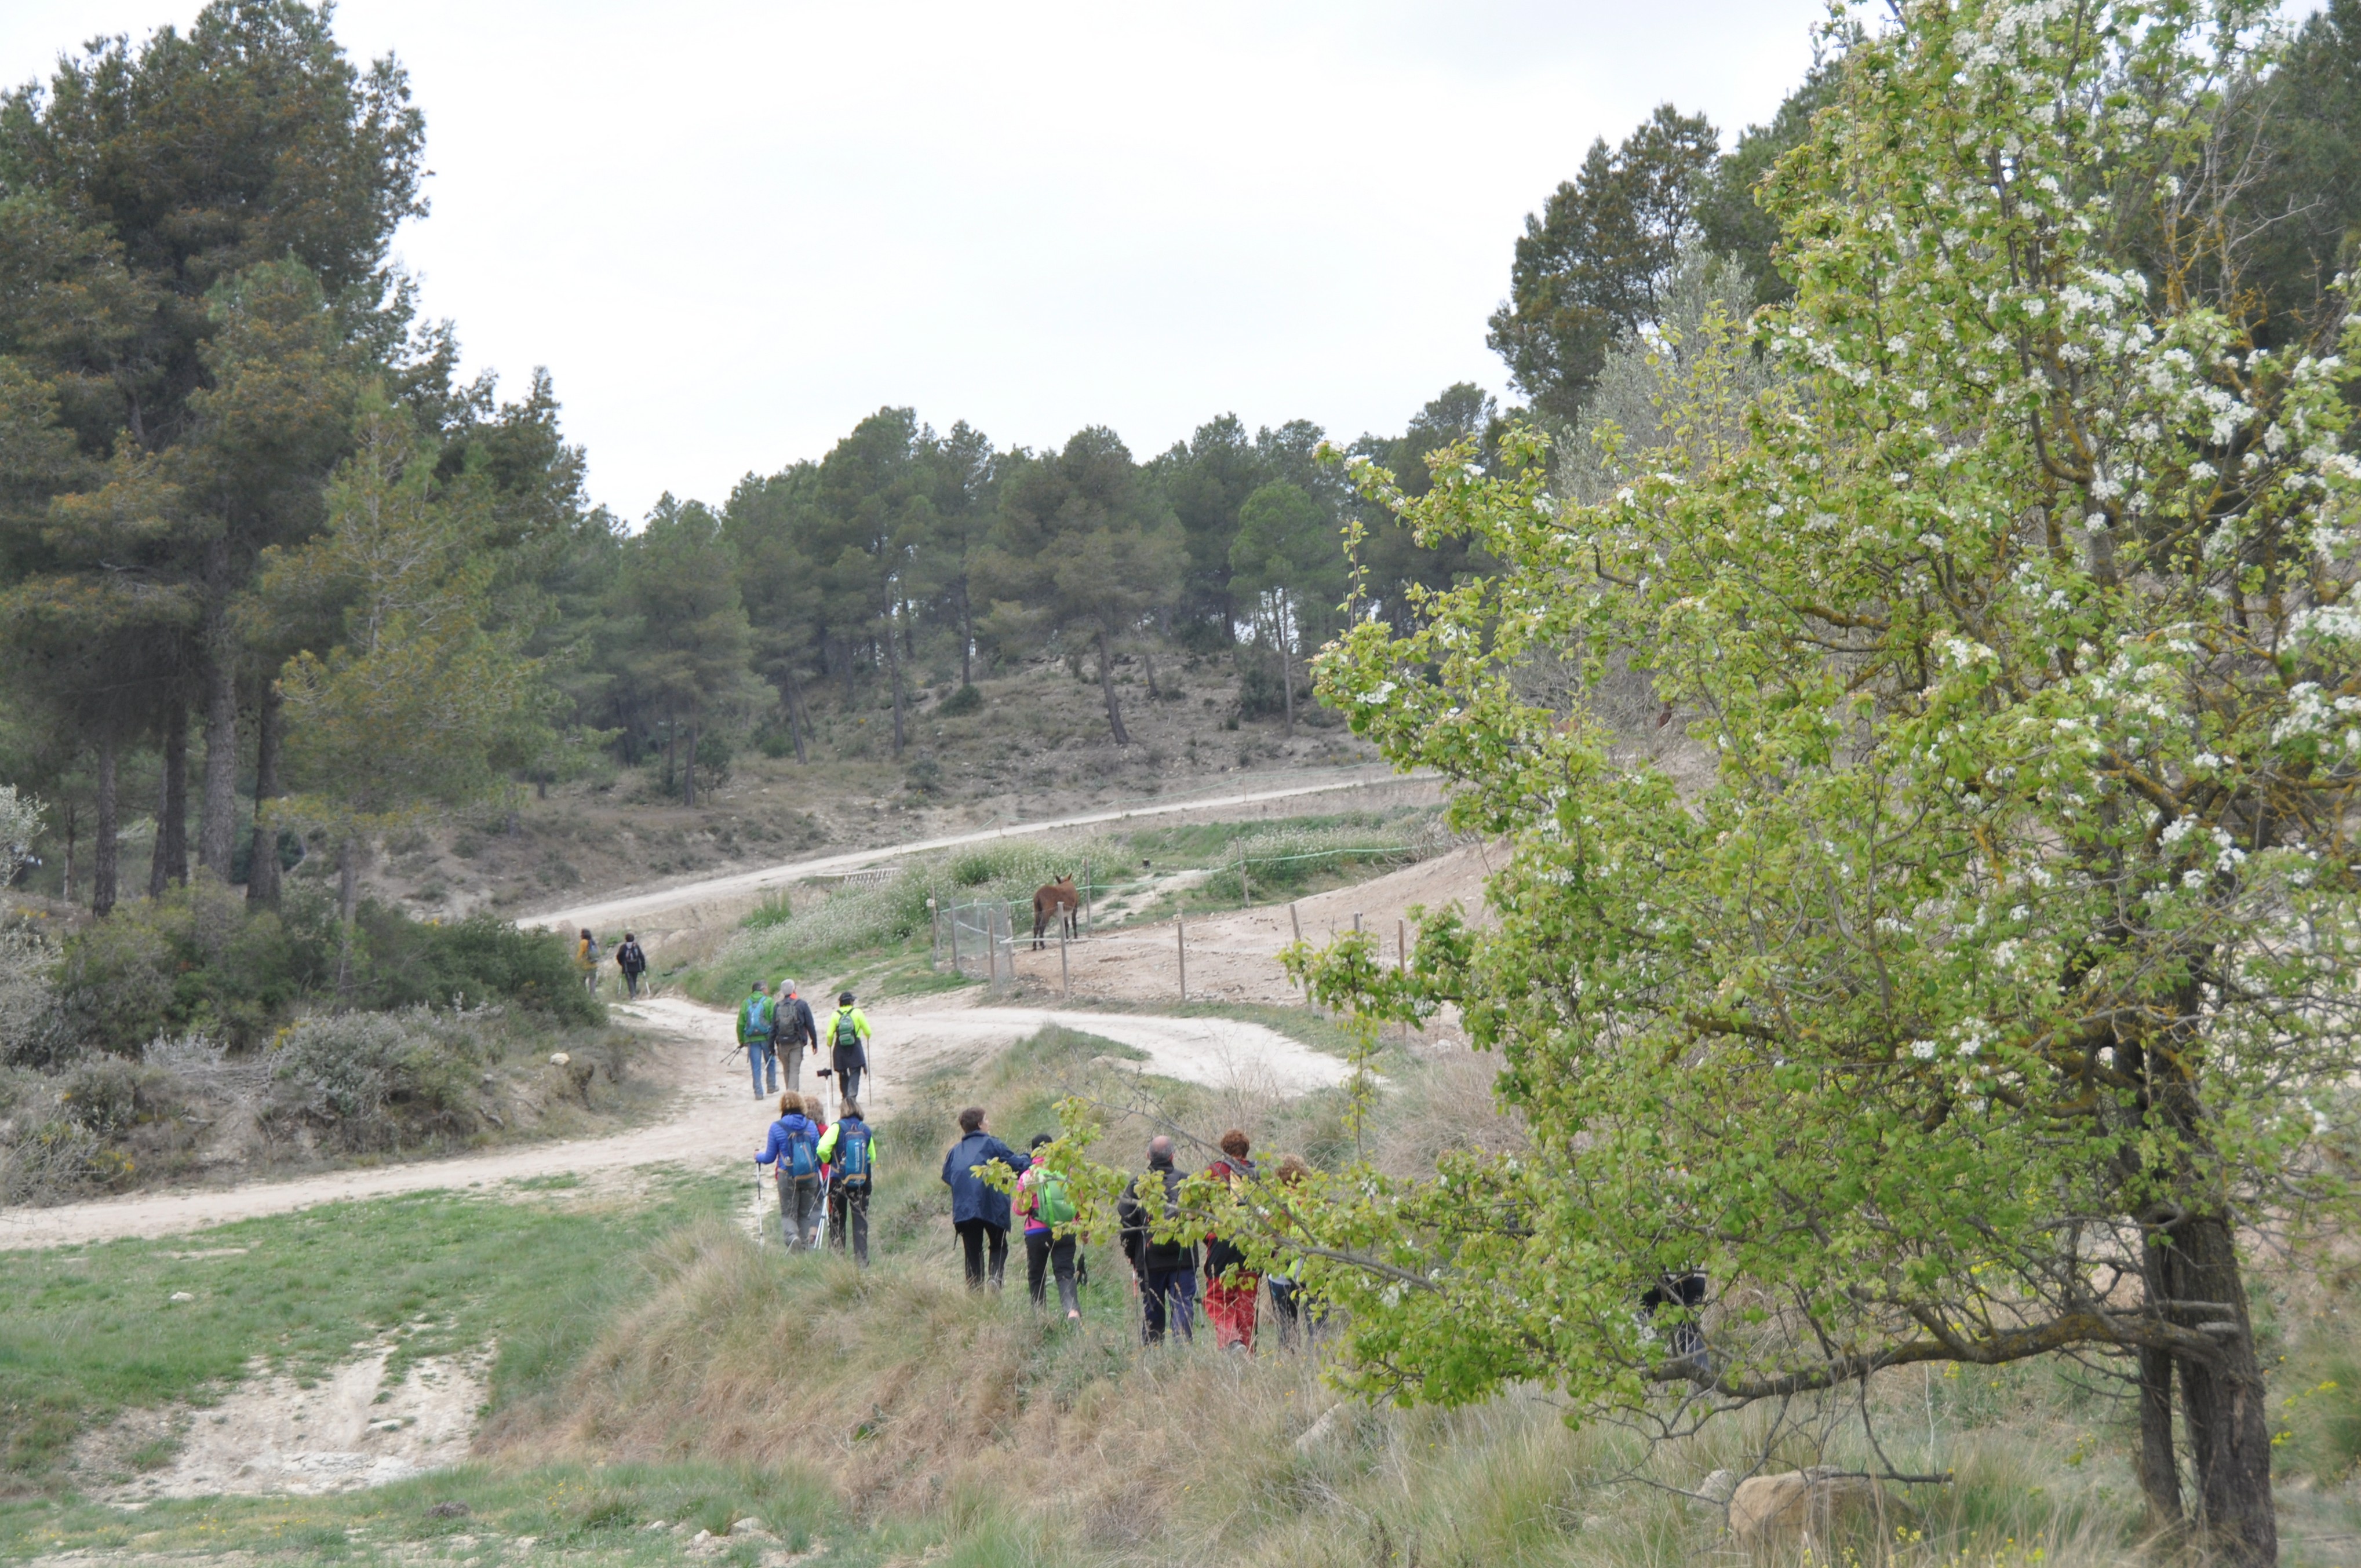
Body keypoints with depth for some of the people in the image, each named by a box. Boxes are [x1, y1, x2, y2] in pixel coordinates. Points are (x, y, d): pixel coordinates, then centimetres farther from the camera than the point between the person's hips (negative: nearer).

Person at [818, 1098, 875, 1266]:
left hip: (839, 1181, -2)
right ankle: (862, 1259, 0)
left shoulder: (838, 1128, -9)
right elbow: (873, 1157, 7)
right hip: (862, 1182, 2)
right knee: (861, 1221, 5)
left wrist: (829, 1160, 0)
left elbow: (822, 1149, -19)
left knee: (837, 1220, 11)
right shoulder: (866, 1130, 1)